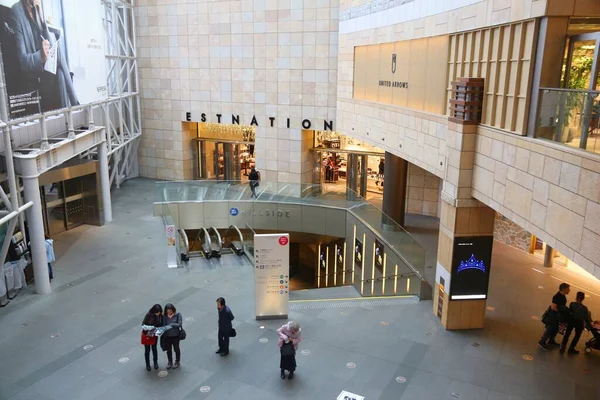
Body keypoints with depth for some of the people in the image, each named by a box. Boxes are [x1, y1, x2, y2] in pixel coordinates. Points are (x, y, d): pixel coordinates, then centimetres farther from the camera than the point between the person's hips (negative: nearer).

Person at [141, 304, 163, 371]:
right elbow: (143, 325, -22)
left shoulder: (161, 316, -15)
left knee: (154, 348, 15)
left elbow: (161, 325, -5)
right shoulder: (149, 315, -25)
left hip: (154, 335, 2)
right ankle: (147, 364, 28)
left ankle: (155, 363, 34)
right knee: (147, 350, 10)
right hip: (147, 334, -2)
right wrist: (152, 327, -33)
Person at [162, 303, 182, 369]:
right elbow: (163, 325, -5)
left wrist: (171, 324, -30)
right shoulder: (165, 316, -8)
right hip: (167, 336, 2)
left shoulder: (178, 315, -15)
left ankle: (177, 362, 37)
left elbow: (180, 324, -19)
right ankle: (170, 362, 39)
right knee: (168, 350, 18)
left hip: (175, 335, -2)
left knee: (176, 349, 16)